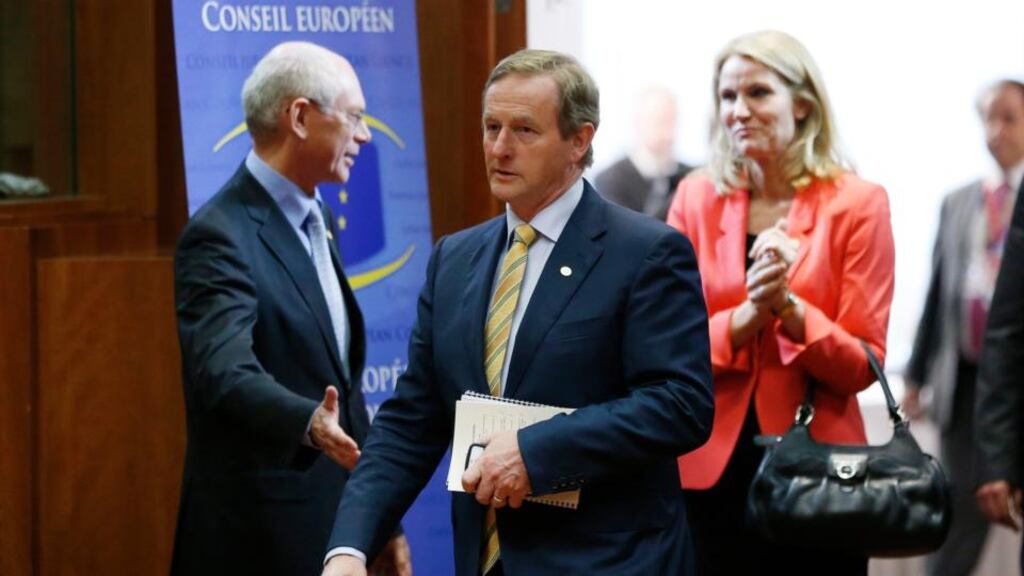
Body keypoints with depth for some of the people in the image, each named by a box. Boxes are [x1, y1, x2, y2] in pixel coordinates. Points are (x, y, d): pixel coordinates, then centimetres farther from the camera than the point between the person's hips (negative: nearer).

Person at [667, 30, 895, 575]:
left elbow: (862, 365, -6)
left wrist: (789, 307, -22)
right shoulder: (696, 199, 3)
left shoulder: (856, 204, -4)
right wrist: (746, 316, -17)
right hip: (711, 468, 2)